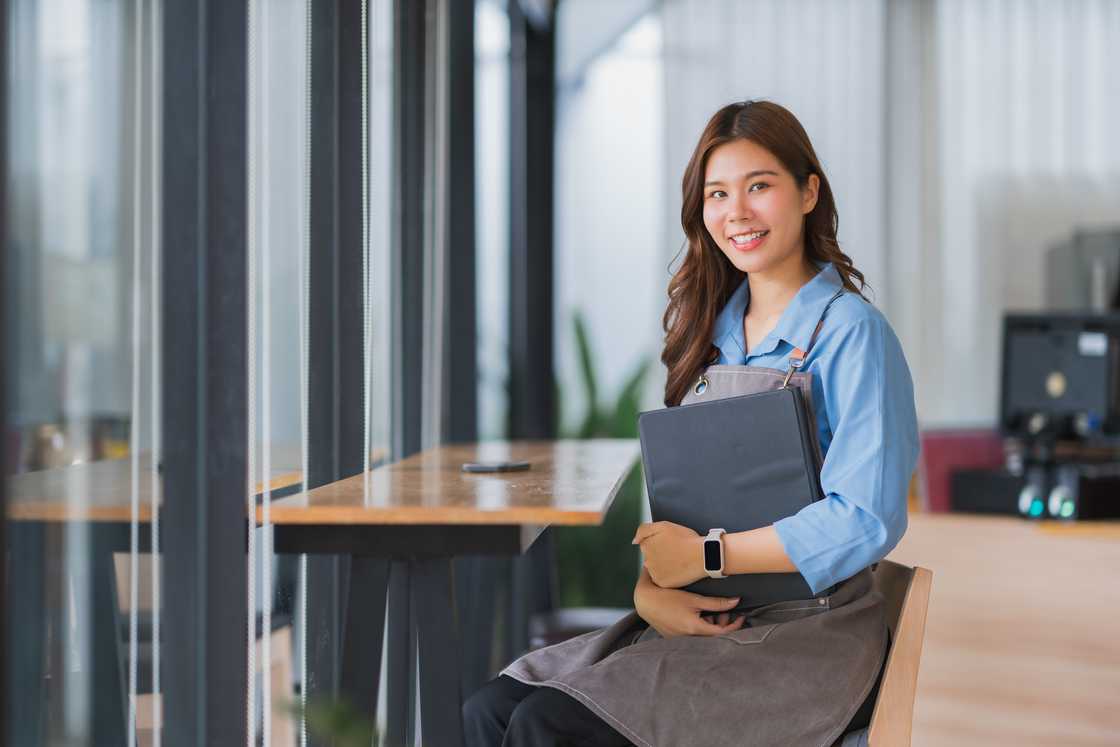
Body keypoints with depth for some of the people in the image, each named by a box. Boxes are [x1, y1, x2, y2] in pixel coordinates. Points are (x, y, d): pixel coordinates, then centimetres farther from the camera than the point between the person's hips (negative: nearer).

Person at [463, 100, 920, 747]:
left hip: (810, 637, -7)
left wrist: (707, 555, -13)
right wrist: (650, 589, -8)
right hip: (706, 620, 7)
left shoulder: (850, 331, -10)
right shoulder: (711, 330, 14)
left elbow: (866, 522, -18)